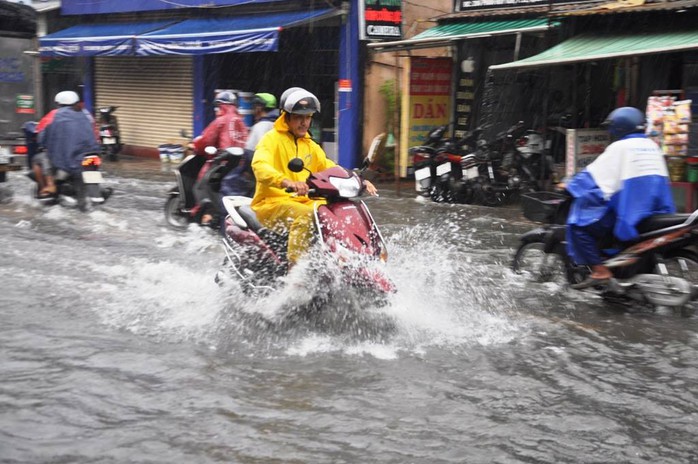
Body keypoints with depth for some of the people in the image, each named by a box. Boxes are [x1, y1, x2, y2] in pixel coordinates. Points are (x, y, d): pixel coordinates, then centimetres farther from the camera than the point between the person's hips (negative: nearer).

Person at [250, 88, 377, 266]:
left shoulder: (310, 145, 19)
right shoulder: (272, 139, -6)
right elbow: (260, 166, -25)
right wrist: (287, 182, -45)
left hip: (304, 202, 7)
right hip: (272, 203, -7)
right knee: (305, 215, -36)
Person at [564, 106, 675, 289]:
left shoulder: (620, 147, -6)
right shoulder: (652, 146, 15)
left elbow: (593, 174, -4)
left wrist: (569, 186, 9)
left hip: (628, 211, -8)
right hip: (654, 210, 8)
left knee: (579, 224, -5)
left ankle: (599, 271, -17)